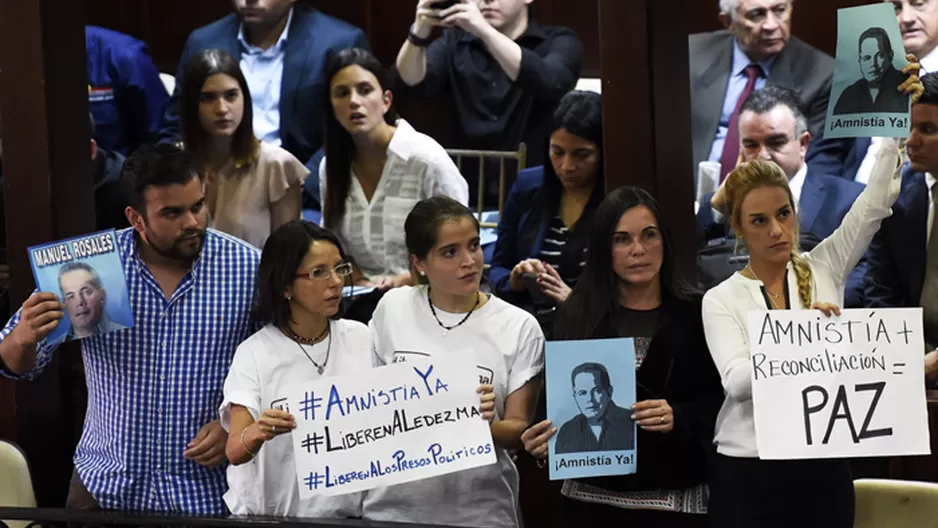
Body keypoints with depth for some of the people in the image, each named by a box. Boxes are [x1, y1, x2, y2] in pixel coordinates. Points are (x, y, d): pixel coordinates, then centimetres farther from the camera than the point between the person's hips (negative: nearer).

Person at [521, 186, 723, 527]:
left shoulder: (696, 315, 1)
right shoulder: (575, 317, 4)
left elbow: (721, 403, -2)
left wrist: (677, 418, -20)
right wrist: (543, 440, -15)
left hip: (676, 500, -1)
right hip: (590, 497, 1)